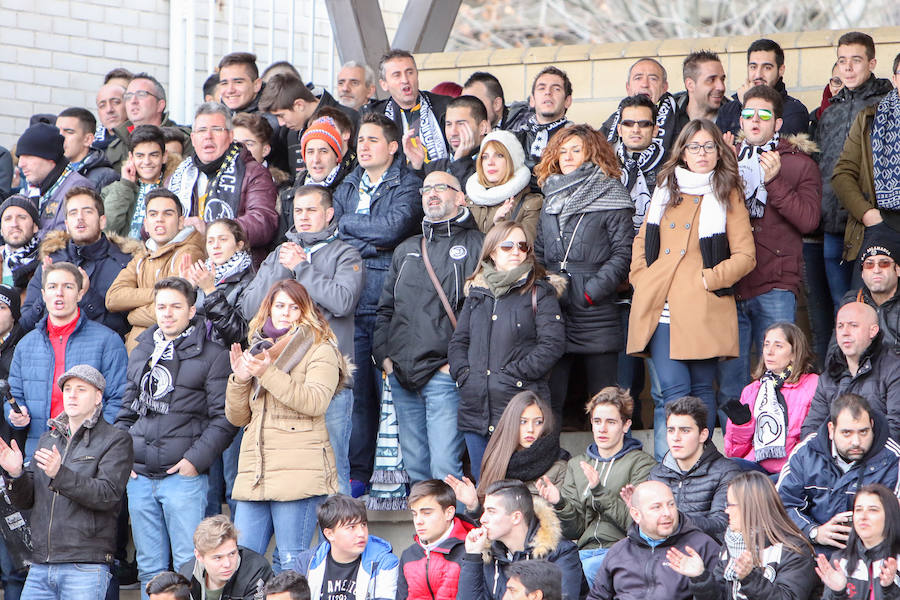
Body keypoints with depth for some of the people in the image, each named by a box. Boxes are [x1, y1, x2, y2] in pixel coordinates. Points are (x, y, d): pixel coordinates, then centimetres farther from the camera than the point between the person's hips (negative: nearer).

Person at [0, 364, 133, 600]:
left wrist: (60, 474, -25)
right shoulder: (47, 440, 19)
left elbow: (107, 495, -14)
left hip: (86, 567, -5)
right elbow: (25, 500, 16)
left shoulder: (115, 441, 0)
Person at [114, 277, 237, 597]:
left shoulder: (212, 356, -1)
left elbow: (223, 418, -6)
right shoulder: (140, 354, 16)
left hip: (184, 476, -5)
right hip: (139, 477, 5)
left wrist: (195, 459, -14)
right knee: (149, 567, 9)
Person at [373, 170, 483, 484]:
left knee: (444, 468, -13)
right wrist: (383, 355, 9)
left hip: (445, 374, -6)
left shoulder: (476, 246, 1)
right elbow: (385, 308, 24)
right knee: (414, 467, 8)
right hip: (401, 376, 6)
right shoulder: (406, 250, 22)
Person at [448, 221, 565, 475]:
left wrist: (513, 375, -14)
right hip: (475, 407, 5)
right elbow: (458, 341, 18)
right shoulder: (477, 293, 17)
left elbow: (552, 344, -9)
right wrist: (463, 373, -1)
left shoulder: (540, 293, 1)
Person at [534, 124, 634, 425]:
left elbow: (623, 253, -6)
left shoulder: (610, 197, 0)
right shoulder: (549, 199, 18)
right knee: (549, 394, 1)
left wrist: (592, 291, -13)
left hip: (596, 312, -5)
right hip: (552, 311, 5)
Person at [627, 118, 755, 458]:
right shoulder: (665, 190, 17)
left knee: (701, 389, 3)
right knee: (673, 390, -9)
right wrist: (641, 277, 8)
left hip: (703, 309, -2)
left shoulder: (728, 195, 7)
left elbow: (745, 256, 3)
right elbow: (642, 241, 24)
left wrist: (711, 278, -7)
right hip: (661, 308, 2)